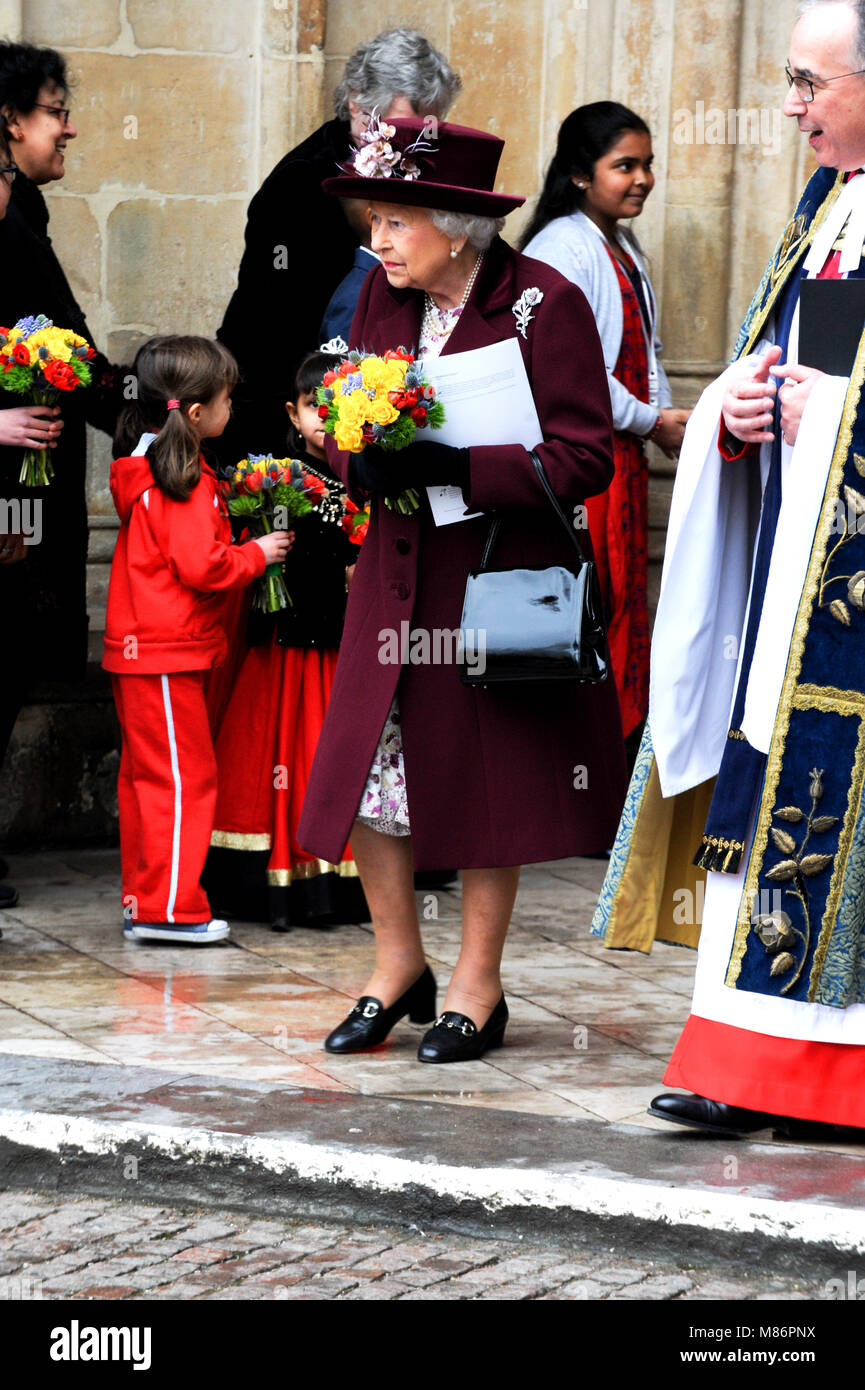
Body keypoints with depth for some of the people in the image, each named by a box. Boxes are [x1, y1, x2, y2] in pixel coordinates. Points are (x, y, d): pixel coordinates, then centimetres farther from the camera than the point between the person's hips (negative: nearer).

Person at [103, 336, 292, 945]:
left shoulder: (145, 471, 12)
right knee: (184, 775, -4)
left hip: (139, 648, 10)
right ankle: (170, 908, -2)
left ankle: (143, 903, 20)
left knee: (146, 775, 14)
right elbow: (201, 566, -22)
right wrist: (257, 553, -7)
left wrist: (238, 551, 14)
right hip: (168, 652, -10)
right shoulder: (186, 482, -18)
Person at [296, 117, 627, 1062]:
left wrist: (455, 468, -24)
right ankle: (397, 965, 19)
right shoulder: (384, 296, 5)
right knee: (361, 768, 1)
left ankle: (477, 987, 16)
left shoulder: (544, 303, -12)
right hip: (396, 571, 5)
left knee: (484, 778, 2)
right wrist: (362, 461, -13)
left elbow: (584, 458, -14)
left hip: (500, 575, -5)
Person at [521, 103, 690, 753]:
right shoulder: (561, 248, -16)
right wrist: (651, 421, -13)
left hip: (621, 455, 9)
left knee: (623, 599, 12)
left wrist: (670, 420, 5)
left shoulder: (624, 248, 15)